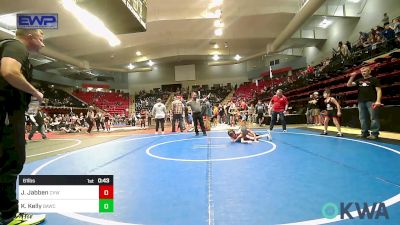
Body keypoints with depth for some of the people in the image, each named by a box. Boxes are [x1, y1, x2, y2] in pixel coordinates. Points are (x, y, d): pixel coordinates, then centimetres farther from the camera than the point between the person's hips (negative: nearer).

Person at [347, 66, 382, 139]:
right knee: (362, 118, 7)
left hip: (371, 101, -5)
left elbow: (378, 90, -4)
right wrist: (352, 77, 2)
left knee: (374, 118, -6)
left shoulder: (374, 79, 3)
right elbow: (349, 85, 15)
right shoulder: (359, 80, 17)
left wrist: (378, 101, -17)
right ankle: (364, 133, 14)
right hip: (361, 102, 6)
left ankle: (374, 133, -3)